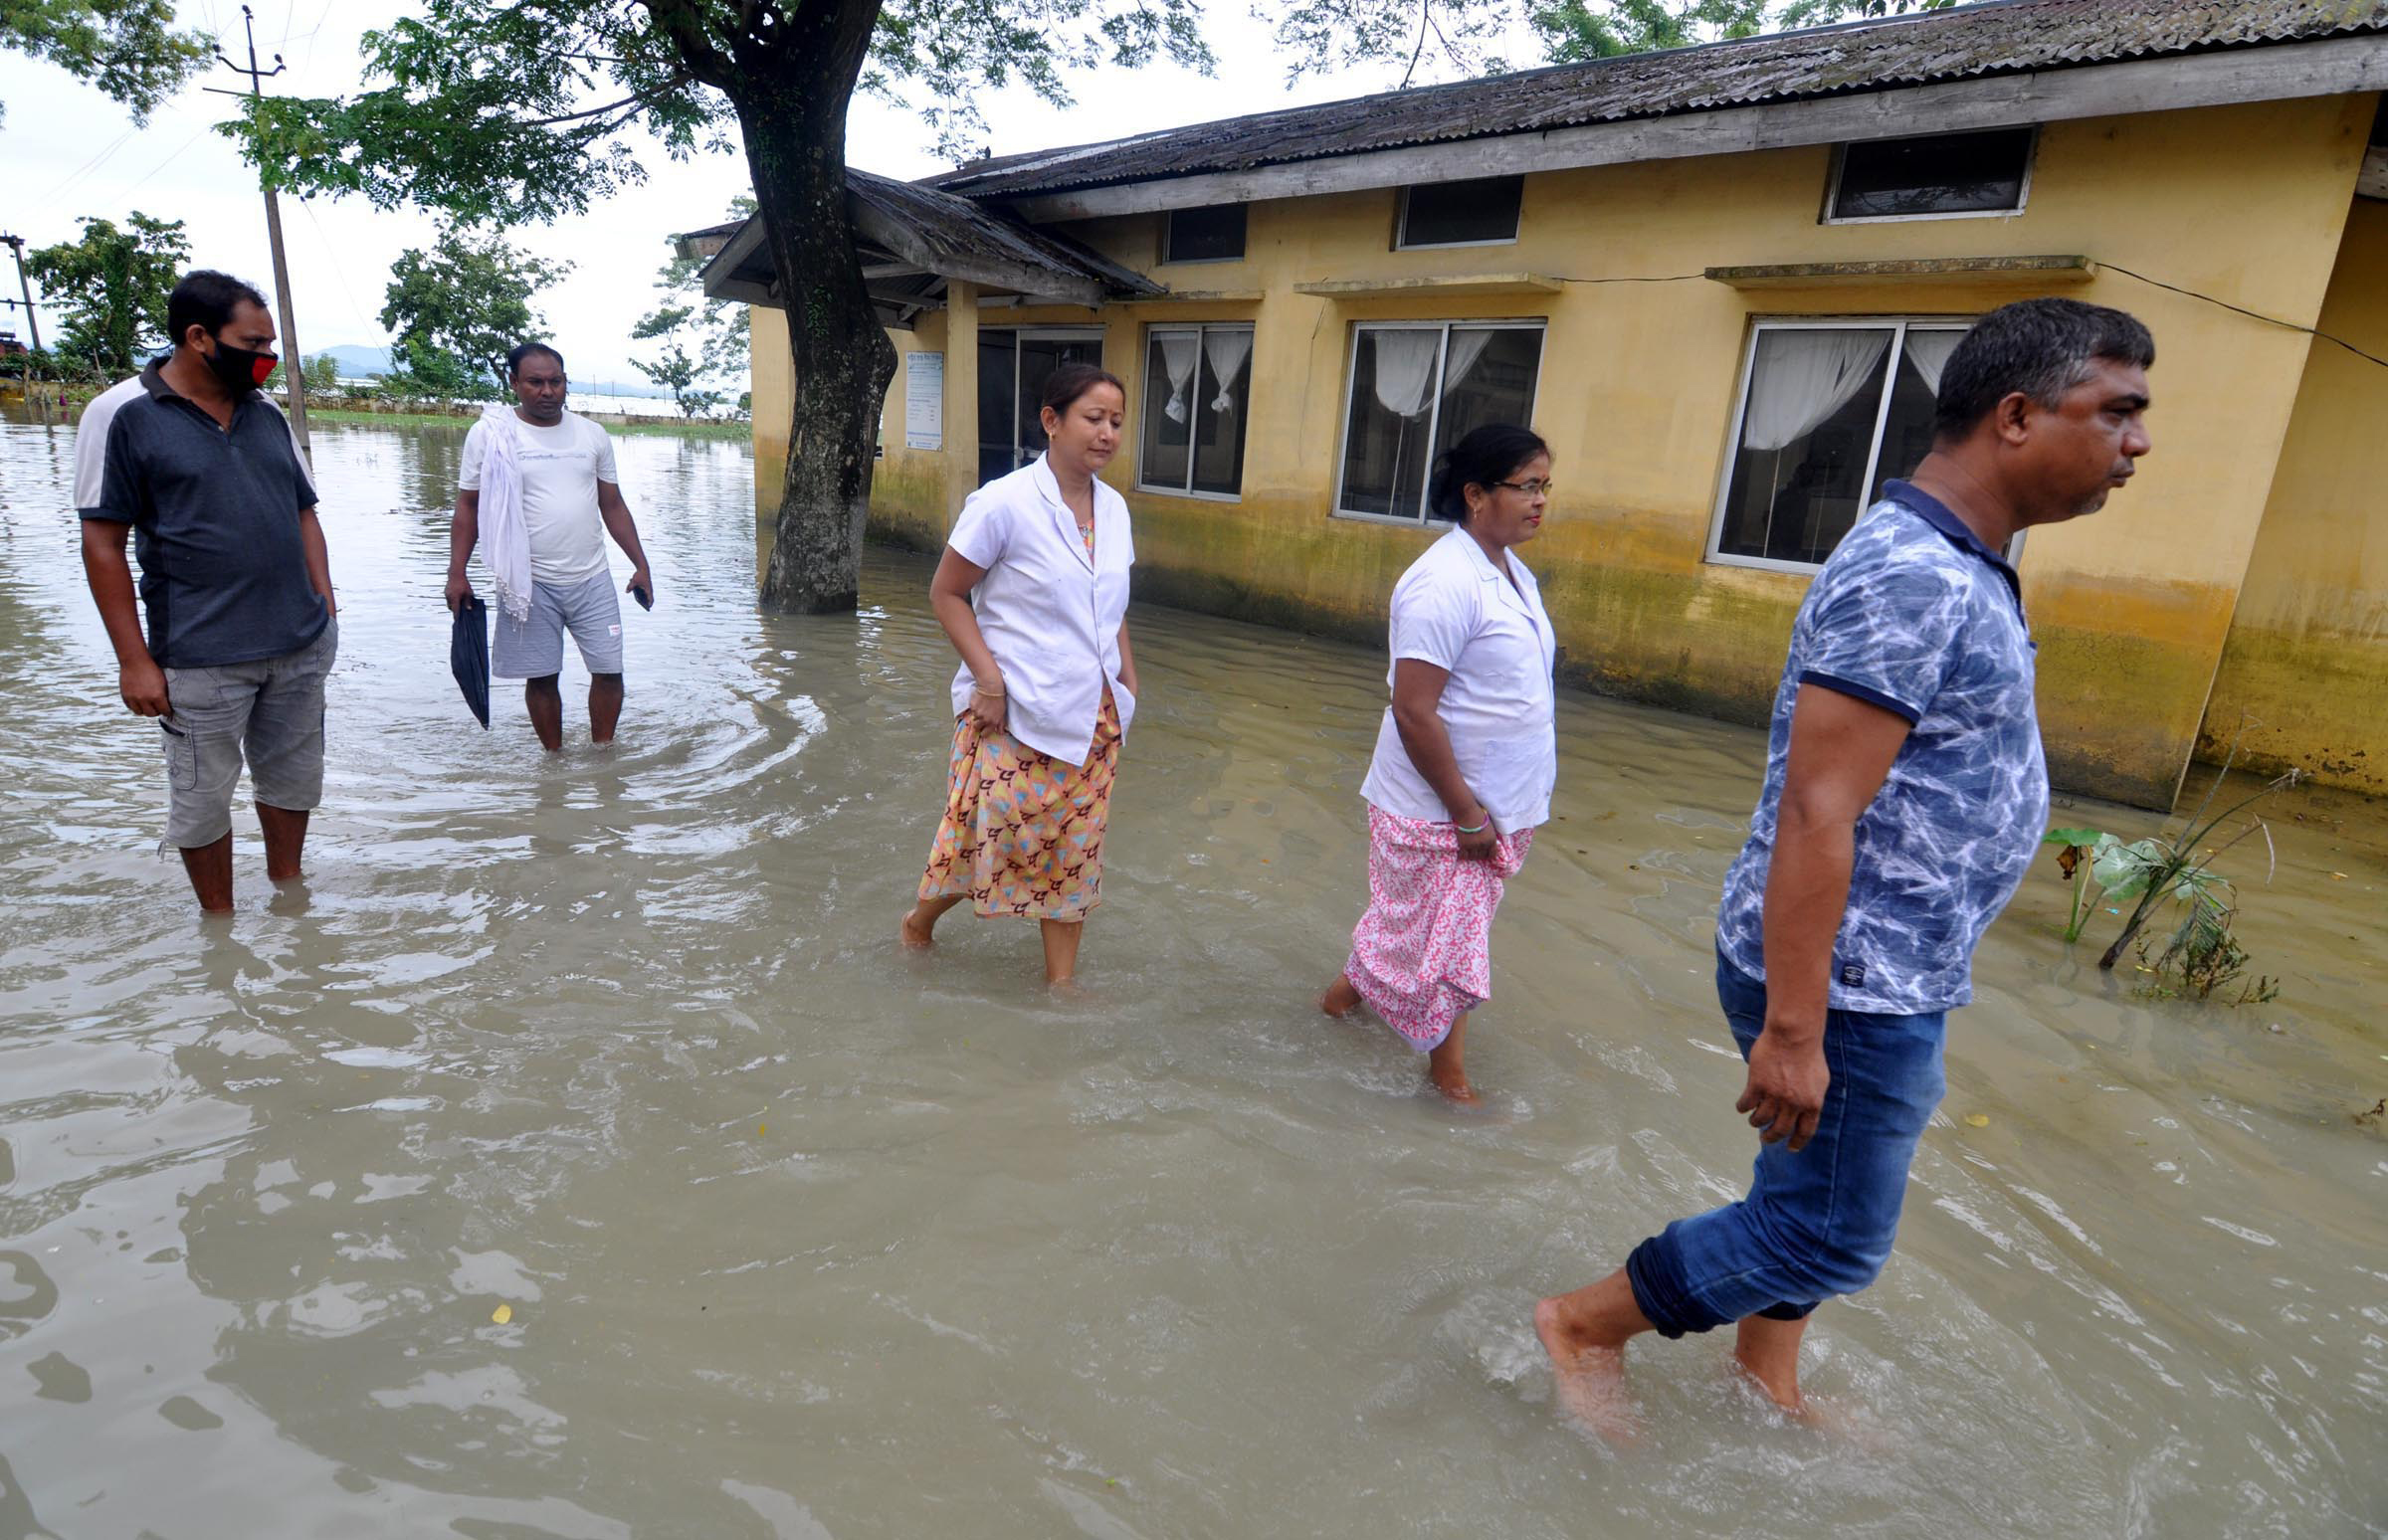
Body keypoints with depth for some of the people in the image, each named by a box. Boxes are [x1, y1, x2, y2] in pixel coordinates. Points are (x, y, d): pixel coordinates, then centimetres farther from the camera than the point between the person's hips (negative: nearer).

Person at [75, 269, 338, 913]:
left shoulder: (267, 415, 9)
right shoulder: (123, 416, -6)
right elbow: (103, 544, -7)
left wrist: (326, 608, 6)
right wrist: (135, 661, -11)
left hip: (301, 647, 5)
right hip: (202, 659, -4)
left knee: (293, 776, 15)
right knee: (204, 796, 7)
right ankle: (220, 922, 23)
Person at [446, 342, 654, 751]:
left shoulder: (593, 435, 7)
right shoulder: (490, 433, -1)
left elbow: (613, 506, 12)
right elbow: (468, 506, 2)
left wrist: (641, 564, 6)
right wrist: (456, 573, -6)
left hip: (592, 579, 3)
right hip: (531, 582, -2)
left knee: (609, 669, 3)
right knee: (541, 676, 5)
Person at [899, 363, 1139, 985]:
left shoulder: (1114, 508, 6)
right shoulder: (1005, 503, -14)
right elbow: (946, 592, -9)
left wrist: (1126, 676, 7)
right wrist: (990, 681, -15)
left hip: (1093, 717, 6)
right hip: (1016, 714, -6)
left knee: (1075, 848, 11)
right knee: (987, 832, 5)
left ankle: (1061, 979, 24)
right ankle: (921, 920, 36)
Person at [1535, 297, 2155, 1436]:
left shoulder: (1949, 571, 12)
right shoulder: (1912, 583, -22)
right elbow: (1813, 815, -27)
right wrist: (1793, 1033, -26)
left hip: (1890, 975, 10)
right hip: (1847, 987, -10)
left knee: (1810, 1202, 22)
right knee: (1833, 1236, 5)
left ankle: (1766, 1388, 41)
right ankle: (1584, 1324, 20)